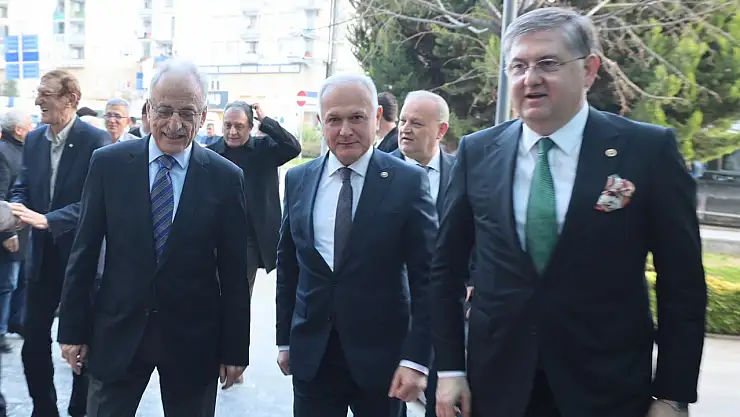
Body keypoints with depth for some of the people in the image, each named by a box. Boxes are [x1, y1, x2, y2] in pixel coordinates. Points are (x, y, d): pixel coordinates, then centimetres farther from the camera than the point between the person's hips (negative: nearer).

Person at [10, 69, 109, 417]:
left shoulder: (96, 140, -13)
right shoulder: (33, 139, 6)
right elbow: (22, 188, 10)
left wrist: (46, 219, -28)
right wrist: (16, 209, -12)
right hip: (42, 255, 5)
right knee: (33, 342, 10)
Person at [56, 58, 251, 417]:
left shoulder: (226, 178, -6)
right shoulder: (108, 163, -4)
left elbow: (233, 271, -3)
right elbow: (84, 252, 1)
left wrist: (235, 348, -1)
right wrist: (73, 329, 2)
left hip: (193, 338, 0)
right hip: (117, 332, 1)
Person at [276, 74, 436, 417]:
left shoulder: (408, 181, -9)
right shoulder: (298, 180, 3)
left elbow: (426, 278, -8)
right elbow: (287, 265, 9)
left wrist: (416, 358, -12)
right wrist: (284, 339, 11)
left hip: (381, 355, -2)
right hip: (310, 355, 3)